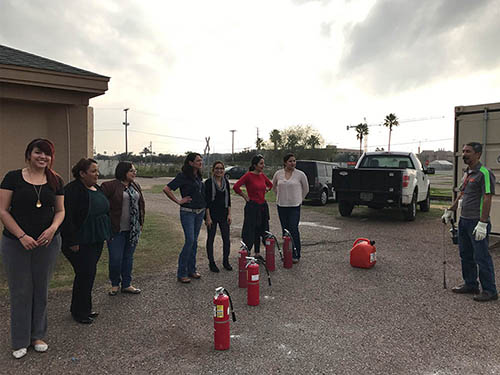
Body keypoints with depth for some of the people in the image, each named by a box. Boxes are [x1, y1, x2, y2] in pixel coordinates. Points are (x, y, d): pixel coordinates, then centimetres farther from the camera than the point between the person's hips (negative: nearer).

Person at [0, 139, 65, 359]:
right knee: (20, 291, 7)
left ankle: (37, 336, 29)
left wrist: (53, 228, -11)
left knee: (41, 290, 12)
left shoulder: (56, 181, 4)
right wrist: (22, 236, -15)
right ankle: (20, 341, 23)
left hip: (48, 243, 3)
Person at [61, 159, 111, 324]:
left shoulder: (96, 188, 10)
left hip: (96, 240, 8)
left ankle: (85, 308, 28)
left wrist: (106, 234, 17)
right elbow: (67, 217, -20)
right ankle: (79, 312, 14)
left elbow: (104, 211, 19)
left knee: (88, 273, 15)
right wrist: (72, 242, -21)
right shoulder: (72, 190, -16)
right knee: (85, 274, -2)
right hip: (80, 242, -8)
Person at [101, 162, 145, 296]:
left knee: (128, 257, 14)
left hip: (133, 230, 6)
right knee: (116, 259, 1)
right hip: (116, 230, -6)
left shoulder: (136, 186, 10)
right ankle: (115, 285, 23)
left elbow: (141, 204, 17)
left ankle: (126, 285, 26)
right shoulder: (110, 186, -11)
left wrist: (141, 222, 13)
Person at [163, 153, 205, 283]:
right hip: (187, 212, -7)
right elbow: (166, 189, -17)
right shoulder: (183, 176, -12)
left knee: (194, 241, 12)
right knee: (189, 241, -10)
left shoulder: (198, 176, 10)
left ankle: (192, 269, 22)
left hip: (200, 212, 7)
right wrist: (178, 201, -14)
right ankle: (181, 273, 0)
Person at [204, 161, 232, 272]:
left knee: (226, 238, 5)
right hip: (212, 213, -4)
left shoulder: (226, 182, 6)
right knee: (211, 238, 6)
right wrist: (208, 217, -14)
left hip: (224, 214, 4)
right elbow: (206, 201, -10)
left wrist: (229, 214, 3)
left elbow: (228, 199, 10)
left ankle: (226, 261, 22)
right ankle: (211, 262, 18)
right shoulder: (208, 182, -8)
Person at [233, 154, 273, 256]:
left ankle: (257, 253, 25)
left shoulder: (262, 175, 7)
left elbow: (270, 185, 26)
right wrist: (245, 196, -11)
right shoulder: (248, 175, -12)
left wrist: (264, 192, 13)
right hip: (252, 206, -7)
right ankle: (246, 254, 7)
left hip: (263, 206, 7)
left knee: (260, 231, 13)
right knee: (250, 231, -2)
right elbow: (236, 186, -21)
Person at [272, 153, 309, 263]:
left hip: (295, 206, -3)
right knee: (285, 230, 8)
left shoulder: (300, 174, -4)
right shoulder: (278, 174, 2)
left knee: (293, 229, -9)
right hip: (281, 205, 3)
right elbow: (274, 187, 20)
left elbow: (306, 189, 9)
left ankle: (296, 255, -1)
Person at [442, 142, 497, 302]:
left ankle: (490, 290, 10)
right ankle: (471, 285, 27)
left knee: (481, 257, -2)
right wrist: (450, 211, 24)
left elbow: (487, 199, -19)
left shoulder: (484, 173, -14)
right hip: (464, 220, 9)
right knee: (466, 255, 15)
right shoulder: (467, 173, 14)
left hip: (477, 222, -9)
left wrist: (482, 223, -23)